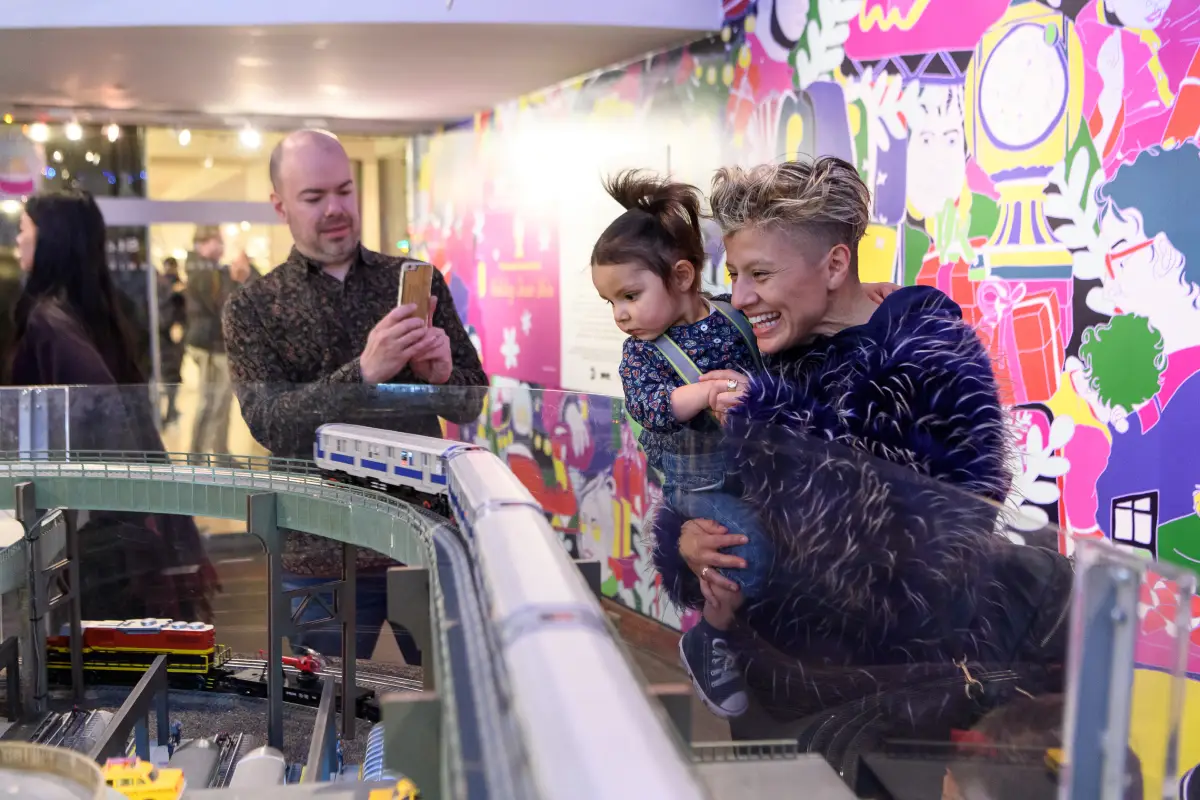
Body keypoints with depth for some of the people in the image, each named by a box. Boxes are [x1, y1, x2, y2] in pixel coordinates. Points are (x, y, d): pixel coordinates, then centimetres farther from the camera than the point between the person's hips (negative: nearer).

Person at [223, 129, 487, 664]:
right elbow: (268, 423, -12)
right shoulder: (253, 308, 1)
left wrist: (442, 373, -18)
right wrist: (364, 373, -26)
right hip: (323, 555, -1)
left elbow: (470, 402, 4)